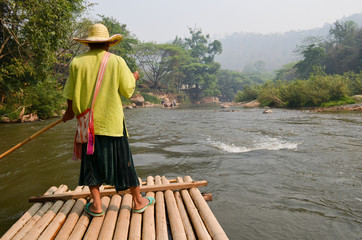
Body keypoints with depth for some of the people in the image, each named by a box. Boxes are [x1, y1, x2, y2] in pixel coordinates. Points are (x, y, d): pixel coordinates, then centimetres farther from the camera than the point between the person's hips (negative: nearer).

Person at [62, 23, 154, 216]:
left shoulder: (77, 63, -1)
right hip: (113, 121, -1)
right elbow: (128, 90, -3)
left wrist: (70, 112, 20)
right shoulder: (117, 61, -5)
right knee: (123, 160, 9)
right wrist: (133, 77, 17)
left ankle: (96, 205, 17)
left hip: (88, 122, 1)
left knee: (92, 161, 13)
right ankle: (138, 201, 21)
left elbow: (71, 94, 3)